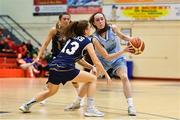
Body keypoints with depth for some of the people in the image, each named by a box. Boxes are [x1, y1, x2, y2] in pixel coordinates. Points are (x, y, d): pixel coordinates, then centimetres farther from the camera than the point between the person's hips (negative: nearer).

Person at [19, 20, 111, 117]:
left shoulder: (72, 38, 24)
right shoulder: (87, 42, 5)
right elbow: (97, 62, 3)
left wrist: (91, 67, 26)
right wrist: (107, 75, 12)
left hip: (54, 67, 7)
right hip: (66, 69, -7)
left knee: (51, 91, 31)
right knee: (92, 79, 9)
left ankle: (27, 105, 27)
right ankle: (90, 109, 1)